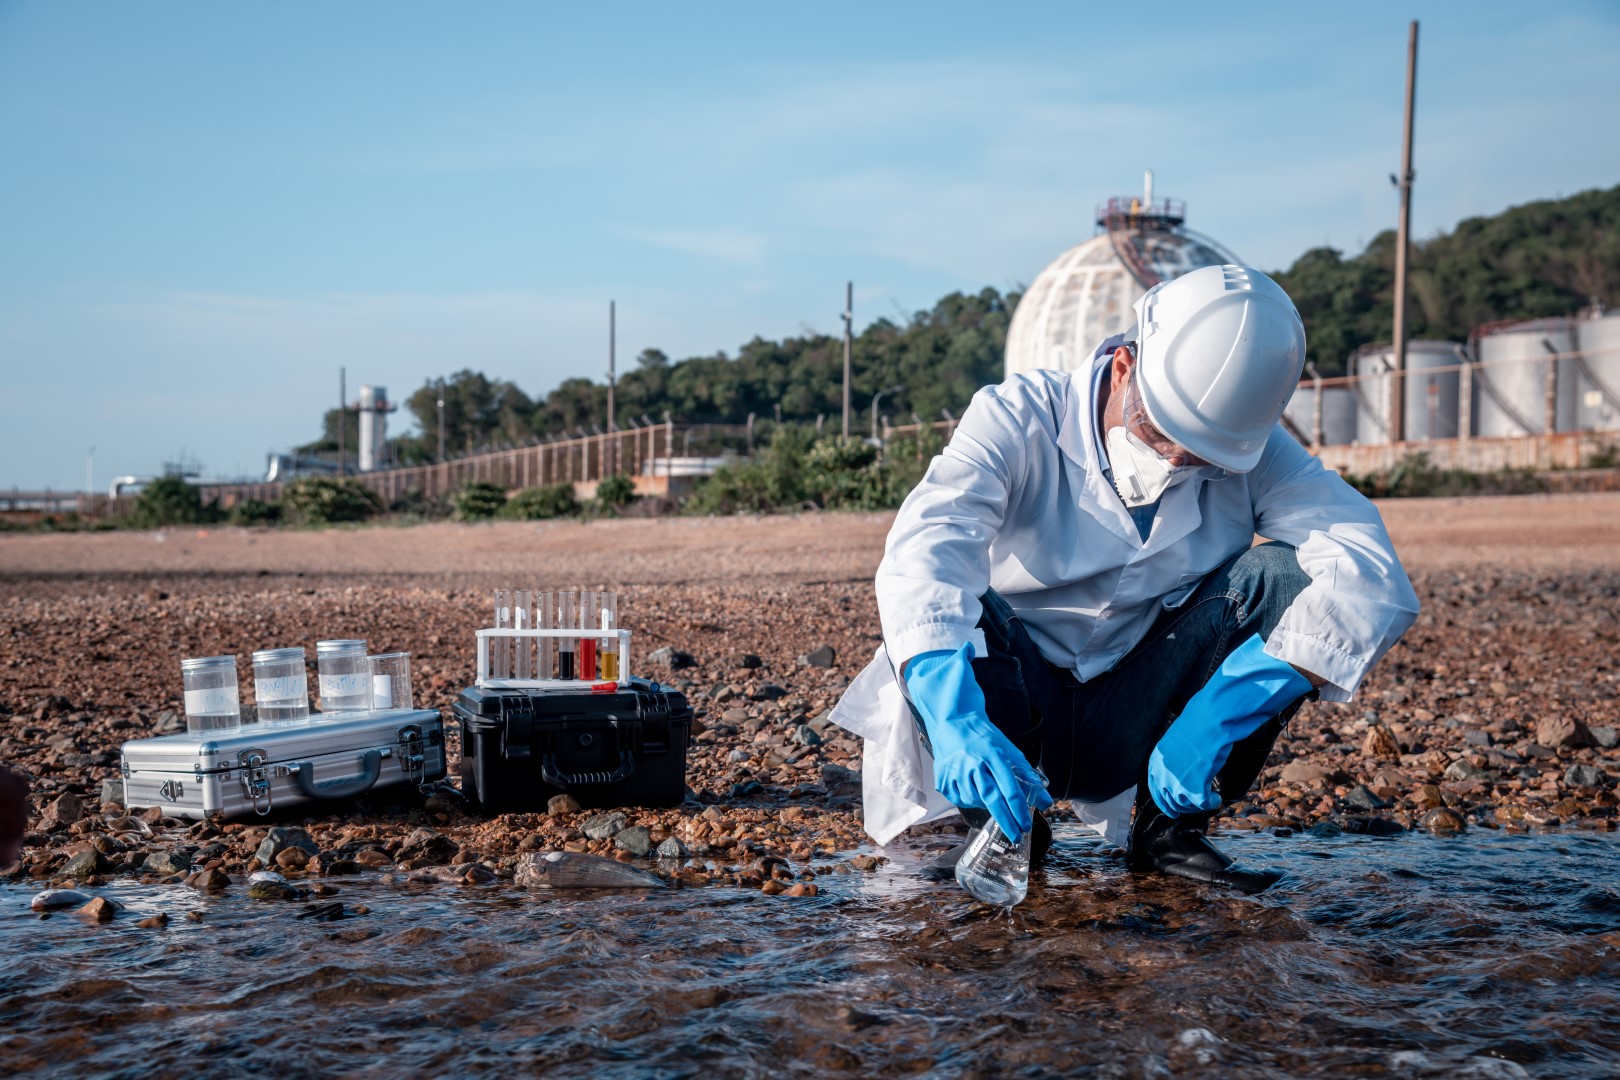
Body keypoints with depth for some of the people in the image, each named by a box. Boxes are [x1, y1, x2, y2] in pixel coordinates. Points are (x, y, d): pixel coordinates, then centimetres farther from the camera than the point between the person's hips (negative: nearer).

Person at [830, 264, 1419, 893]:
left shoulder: (1255, 457, -11)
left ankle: (1169, 830, -7)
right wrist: (955, 721, -55)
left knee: (1287, 573, -19)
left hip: (1134, 730, 2)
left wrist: (1215, 720, -38)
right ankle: (1006, 832, -8)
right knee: (949, 606, -33)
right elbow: (922, 555, -36)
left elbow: (1370, 577, -26)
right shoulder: (1018, 422, -18)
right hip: (1008, 711, -2)